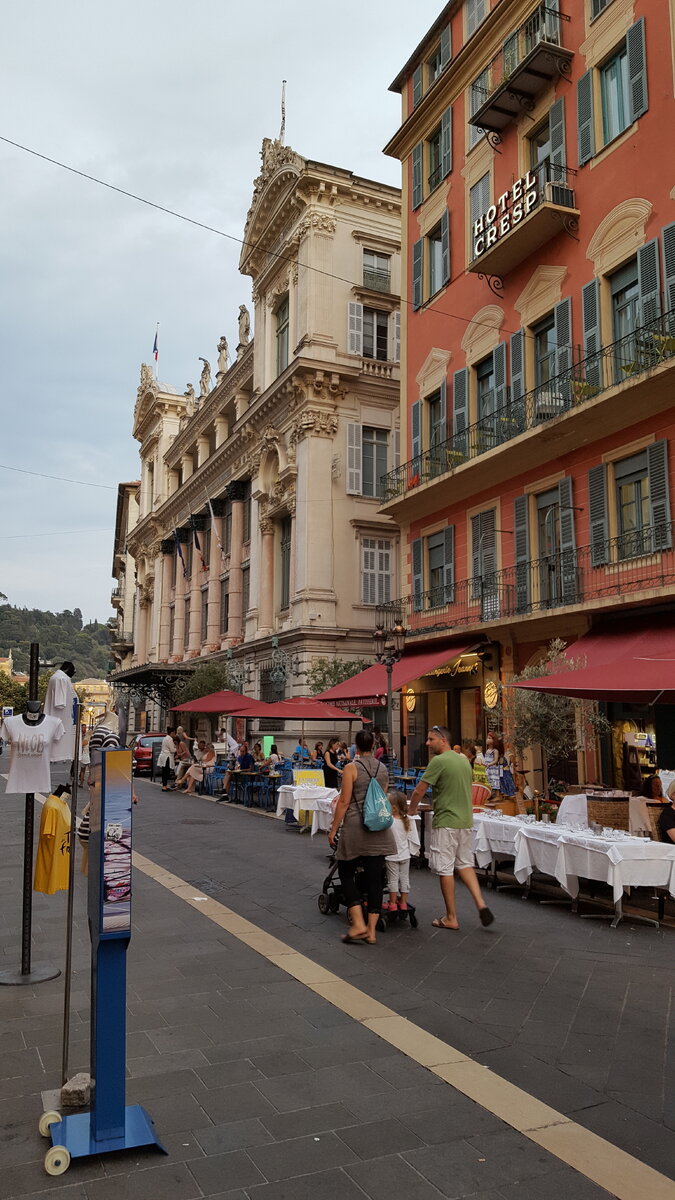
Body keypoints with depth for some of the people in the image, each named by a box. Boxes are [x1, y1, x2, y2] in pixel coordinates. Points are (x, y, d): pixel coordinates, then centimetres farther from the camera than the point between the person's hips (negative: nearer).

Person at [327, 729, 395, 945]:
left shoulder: (351, 768, -8)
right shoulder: (383, 769, 7)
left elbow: (344, 802, -10)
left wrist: (334, 828, -2)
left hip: (356, 827, -4)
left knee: (346, 872, 10)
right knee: (374, 878, 6)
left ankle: (358, 924, 0)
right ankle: (371, 931, 9)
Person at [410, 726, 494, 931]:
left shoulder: (438, 761, -13)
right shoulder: (463, 760, 12)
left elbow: (419, 791, -13)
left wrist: (412, 809, 6)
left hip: (446, 822, -8)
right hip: (465, 820, 8)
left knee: (445, 869, 2)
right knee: (464, 864, 18)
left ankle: (451, 918, 9)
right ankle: (481, 904, 4)